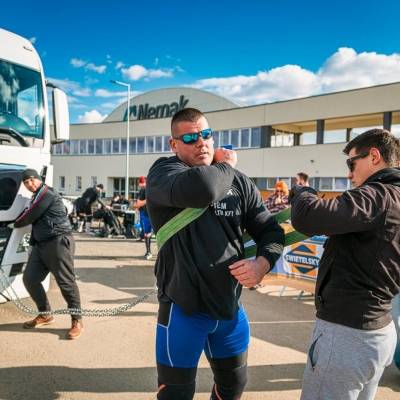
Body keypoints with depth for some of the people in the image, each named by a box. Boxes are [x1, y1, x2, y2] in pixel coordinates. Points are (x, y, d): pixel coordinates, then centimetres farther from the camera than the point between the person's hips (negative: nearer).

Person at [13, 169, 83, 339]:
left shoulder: (46, 194, -10)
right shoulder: (37, 197, 21)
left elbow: (29, 217, -9)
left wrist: (15, 223, 9)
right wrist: (33, 242, 17)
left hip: (59, 243, -10)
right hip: (41, 244, 10)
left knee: (66, 282, -8)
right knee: (29, 279, 7)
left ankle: (77, 321, 0)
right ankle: (45, 315, 22)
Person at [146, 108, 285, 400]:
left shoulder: (239, 182, 3)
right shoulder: (163, 171, -12)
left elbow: (271, 230, 3)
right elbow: (199, 189, -35)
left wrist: (262, 263, -17)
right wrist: (226, 166, -14)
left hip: (230, 305, 5)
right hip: (184, 307, -4)